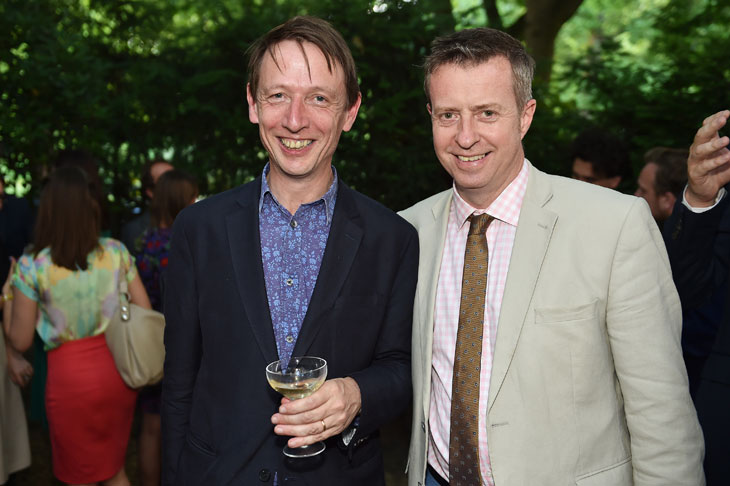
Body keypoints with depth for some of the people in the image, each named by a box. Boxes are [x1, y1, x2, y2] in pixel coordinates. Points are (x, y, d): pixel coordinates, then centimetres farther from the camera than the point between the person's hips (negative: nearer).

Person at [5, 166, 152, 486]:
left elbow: (20, 340, -4)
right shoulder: (116, 252, -5)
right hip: (117, 368, 3)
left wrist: (7, 301, 12)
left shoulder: (30, 266, -11)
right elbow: (145, 313, -1)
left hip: (70, 376, -3)